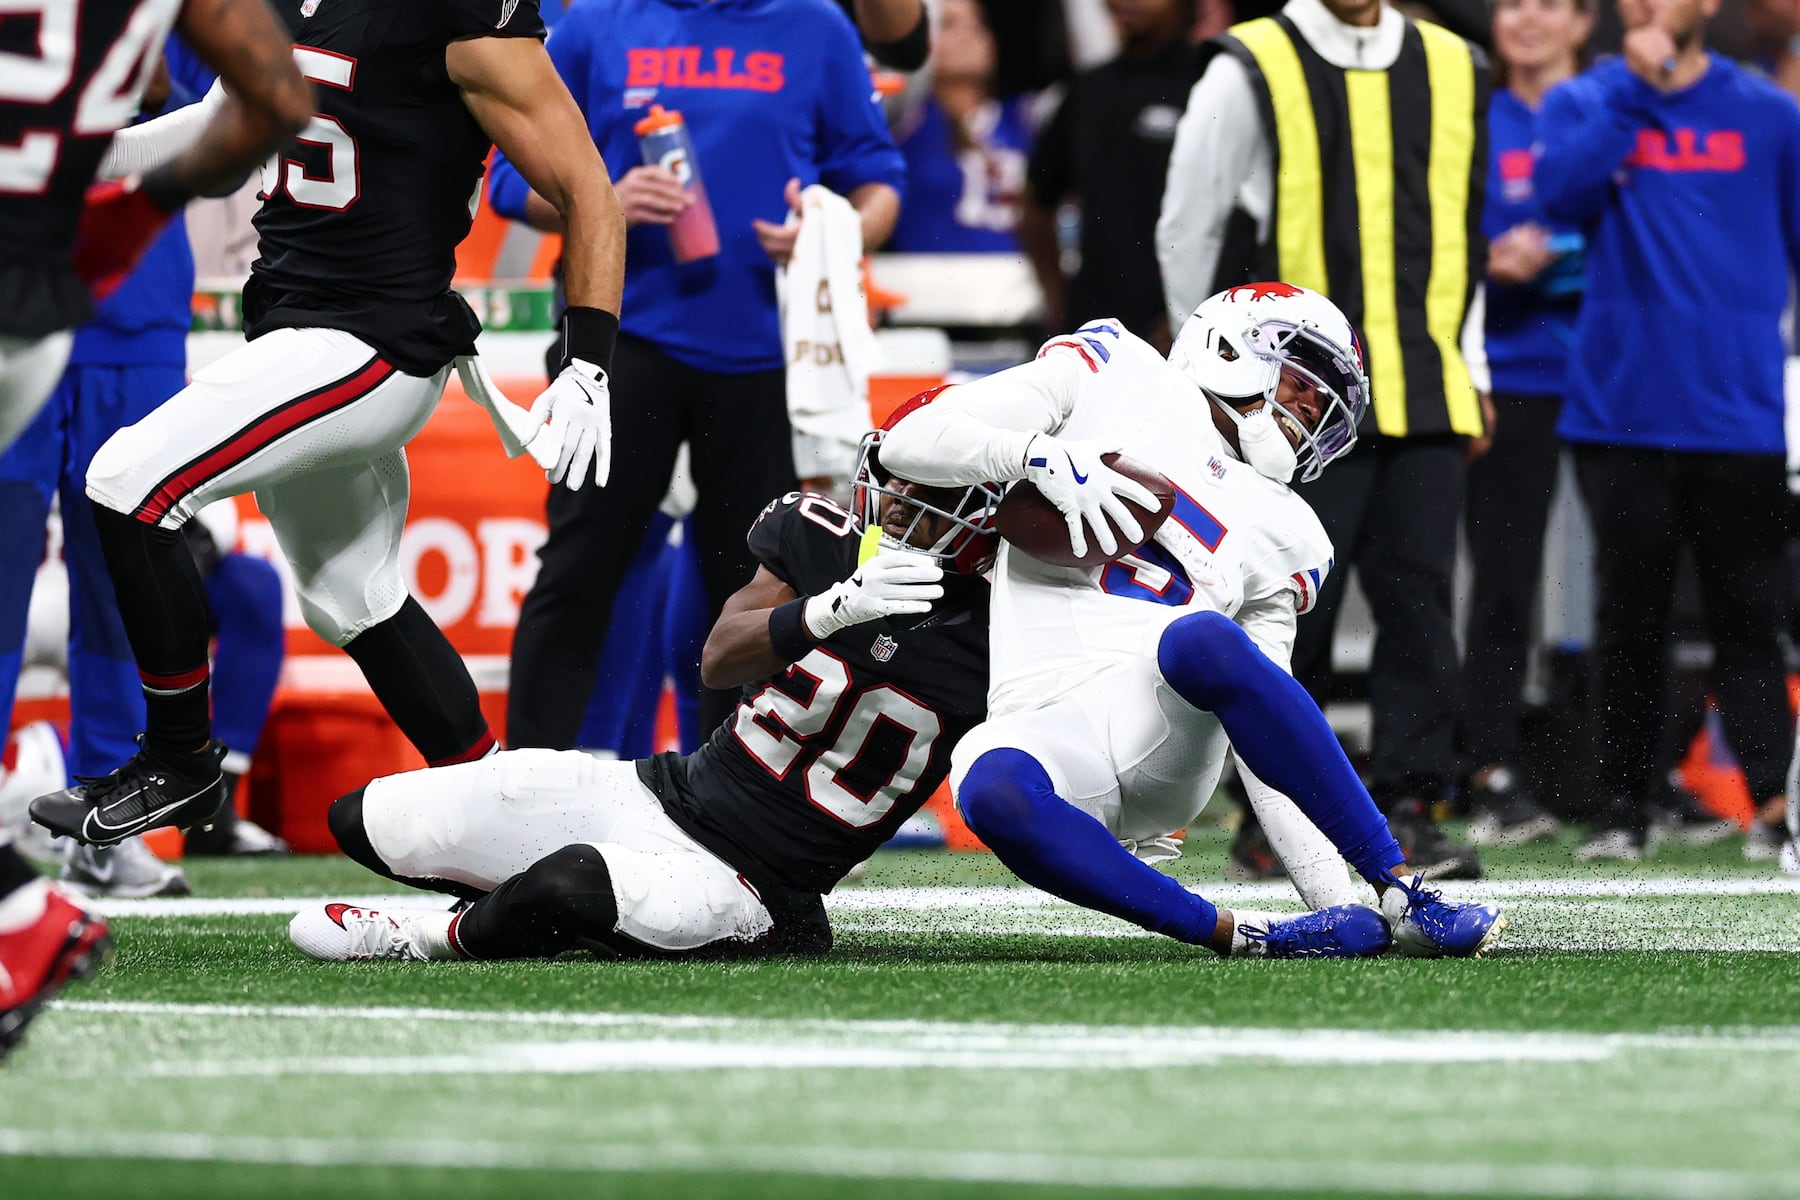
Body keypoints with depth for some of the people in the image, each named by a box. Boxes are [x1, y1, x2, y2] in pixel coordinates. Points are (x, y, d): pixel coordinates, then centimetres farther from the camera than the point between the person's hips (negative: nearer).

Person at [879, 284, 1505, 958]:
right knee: (991, 789, -40)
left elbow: (1267, 749, 17)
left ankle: (1404, 898, -29)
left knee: (1202, 639, -35)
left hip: (1168, 740, 2)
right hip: (1041, 731, -2)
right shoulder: (1113, 376, 16)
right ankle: (1241, 939, -30)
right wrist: (1043, 456, -10)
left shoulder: (1282, 536, 22)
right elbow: (909, 444, 8)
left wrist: (1335, 901, 5)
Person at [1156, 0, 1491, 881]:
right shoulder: (1252, 71, 0)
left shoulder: (1453, 71, 13)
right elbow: (1187, 232, 2)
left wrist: (1468, 370, 17)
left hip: (1425, 399, 4)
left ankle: (1409, 808, 0)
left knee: (1418, 597, -4)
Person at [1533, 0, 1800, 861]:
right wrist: (1633, 90, -13)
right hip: (1622, 408, 1)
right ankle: (1619, 811, 8)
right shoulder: (1583, 104, 9)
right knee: (1629, 617, 4)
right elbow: (1562, 192, -10)